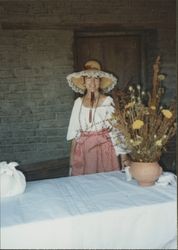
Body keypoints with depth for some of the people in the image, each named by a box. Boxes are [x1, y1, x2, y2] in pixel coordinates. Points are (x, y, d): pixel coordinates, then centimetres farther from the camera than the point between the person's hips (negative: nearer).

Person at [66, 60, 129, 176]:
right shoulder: (78, 102, 7)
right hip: (83, 149, 3)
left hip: (104, 148, -2)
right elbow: (74, 130, 10)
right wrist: (73, 152, 7)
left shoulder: (108, 101, -3)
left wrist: (123, 152, -13)